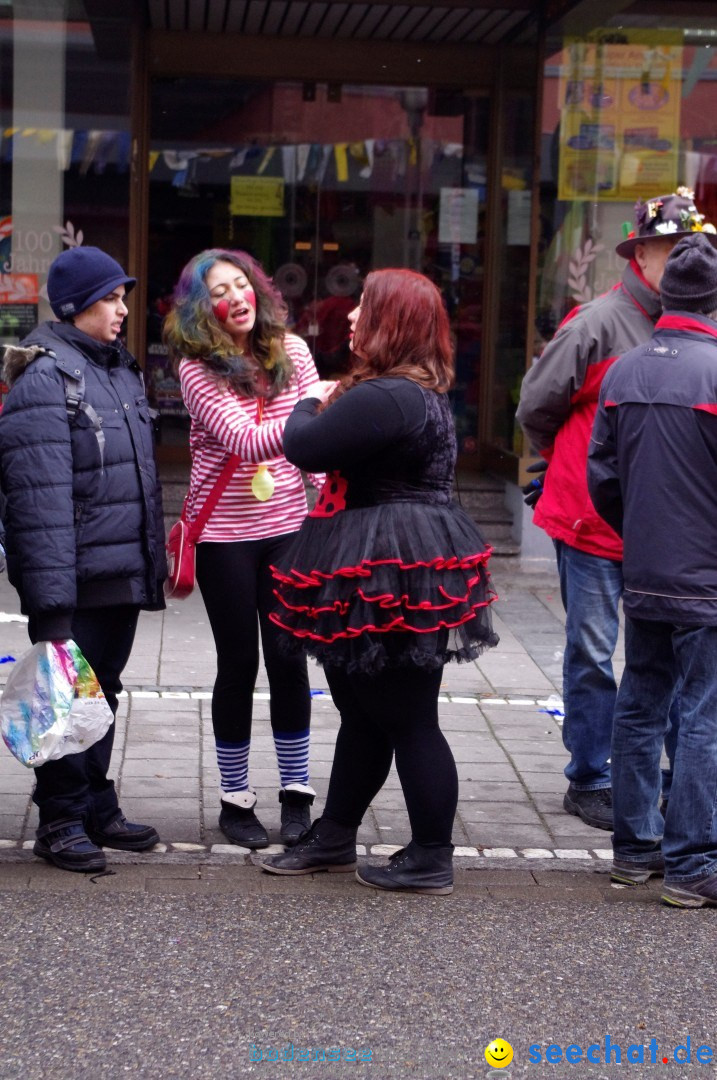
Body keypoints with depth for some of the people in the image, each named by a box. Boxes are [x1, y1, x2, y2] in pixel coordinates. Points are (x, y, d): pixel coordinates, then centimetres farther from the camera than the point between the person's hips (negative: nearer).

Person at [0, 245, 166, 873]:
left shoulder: (121, 369, 14)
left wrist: (155, 559, 18)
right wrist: (51, 597, -24)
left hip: (125, 573, 8)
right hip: (78, 580, -8)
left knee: (103, 694, 17)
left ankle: (97, 810, 28)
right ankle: (62, 821, 14)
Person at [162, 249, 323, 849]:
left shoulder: (290, 350, 2)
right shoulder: (197, 368, -11)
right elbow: (244, 440, -23)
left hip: (287, 526, 3)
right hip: (224, 534, -3)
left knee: (289, 658, 4)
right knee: (239, 664, 5)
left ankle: (296, 792, 17)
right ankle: (236, 799, 19)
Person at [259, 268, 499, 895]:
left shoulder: (386, 398, -22)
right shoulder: (423, 391, 13)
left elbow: (302, 447, -18)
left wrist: (311, 405, 1)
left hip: (393, 577, -11)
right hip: (394, 574, 11)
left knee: (408, 718, -1)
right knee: (364, 709, 18)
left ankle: (431, 860, 9)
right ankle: (335, 838, 30)